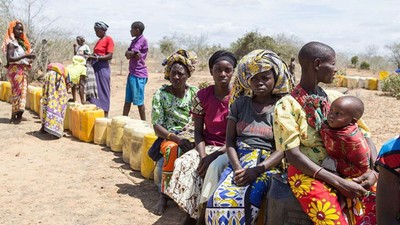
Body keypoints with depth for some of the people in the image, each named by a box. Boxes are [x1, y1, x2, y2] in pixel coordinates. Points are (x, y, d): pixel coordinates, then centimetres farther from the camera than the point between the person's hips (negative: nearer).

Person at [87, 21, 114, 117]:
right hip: (95, 67, 8)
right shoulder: (99, 41, 19)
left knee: (103, 91, -5)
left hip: (103, 67, -8)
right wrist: (91, 56, 6)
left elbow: (109, 56, -14)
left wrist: (96, 57, -20)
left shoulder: (108, 39, -5)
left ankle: (105, 115, -1)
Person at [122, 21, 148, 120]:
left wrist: (130, 53, 2)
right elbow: (127, 54, 7)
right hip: (132, 73, 9)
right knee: (127, 100, 12)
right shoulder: (134, 41, 18)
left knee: (139, 101, -3)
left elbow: (130, 54, -18)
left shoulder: (142, 40, -11)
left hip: (139, 74, -9)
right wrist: (134, 54, -11)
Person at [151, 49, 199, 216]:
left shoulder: (195, 92, 8)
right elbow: (157, 127, -4)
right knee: (172, 150, -37)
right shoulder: (161, 94, 1)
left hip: (192, 136, 2)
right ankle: (164, 196, -26)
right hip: (169, 137, -2)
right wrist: (177, 138, -20)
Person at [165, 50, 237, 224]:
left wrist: (214, 155, -19)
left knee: (215, 166, -32)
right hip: (207, 146, 3)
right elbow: (198, 131, 3)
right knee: (184, 163, -23)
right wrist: (203, 156, -16)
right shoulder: (202, 96, 3)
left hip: (230, 149, -3)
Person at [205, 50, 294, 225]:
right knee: (219, 198, -26)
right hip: (238, 160, 3)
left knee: (247, 198, -32)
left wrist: (257, 170, -17)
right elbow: (230, 140, 8)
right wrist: (238, 169, -10)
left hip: (268, 164, -2)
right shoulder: (240, 104, 14)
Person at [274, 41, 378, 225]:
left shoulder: (336, 98, 11)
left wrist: (374, 170, -8)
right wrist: (339, 183, -17)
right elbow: (293, 155, -11)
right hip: (308, 173, -6)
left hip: (345, 171, 6)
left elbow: (364, 134, 11)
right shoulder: (286, 106, -5)